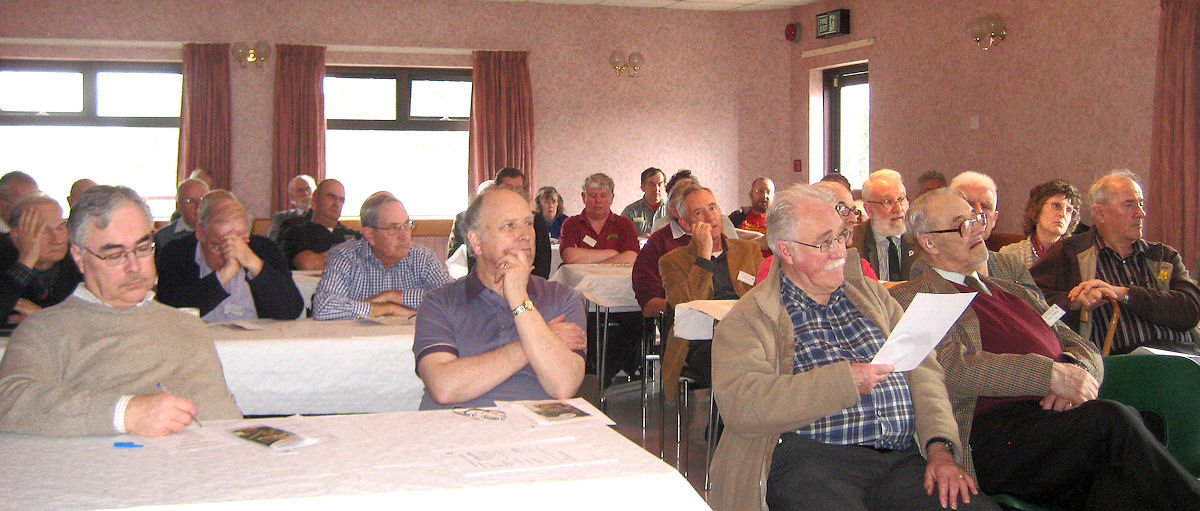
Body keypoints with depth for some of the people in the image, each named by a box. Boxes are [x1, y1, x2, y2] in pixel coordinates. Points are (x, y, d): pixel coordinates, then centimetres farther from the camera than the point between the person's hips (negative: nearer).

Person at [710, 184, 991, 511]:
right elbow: (740, 404, -11)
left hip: (903, 459, 4)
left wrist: (940, 447, -4)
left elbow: (922, 371, 14)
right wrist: (844, 381, -14)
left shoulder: (872, 294, 22)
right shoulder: (748, 318, 4)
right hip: (809, 460, -4)